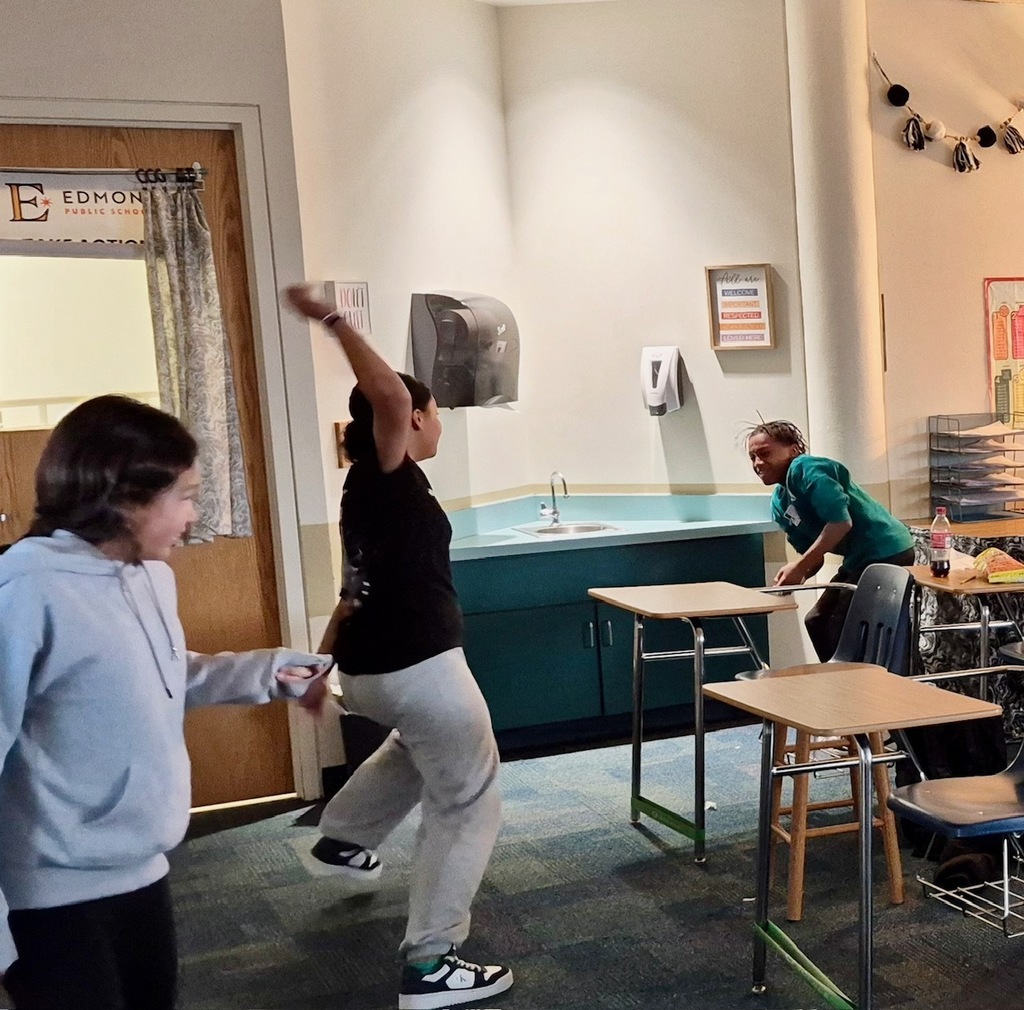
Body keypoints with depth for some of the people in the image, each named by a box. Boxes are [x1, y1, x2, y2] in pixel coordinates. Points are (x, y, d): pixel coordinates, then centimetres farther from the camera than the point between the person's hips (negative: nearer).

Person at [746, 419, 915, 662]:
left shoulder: (807, 470, -15)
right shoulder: (779, 504, 12)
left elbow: (841, 522, -24)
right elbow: (812, 553, 13)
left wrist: (799, 567, -22)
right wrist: (797, 575, -9)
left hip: (886, 553, -10)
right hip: (860, 558, 10)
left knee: (841, 631, -10)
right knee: (816, 622, 13)